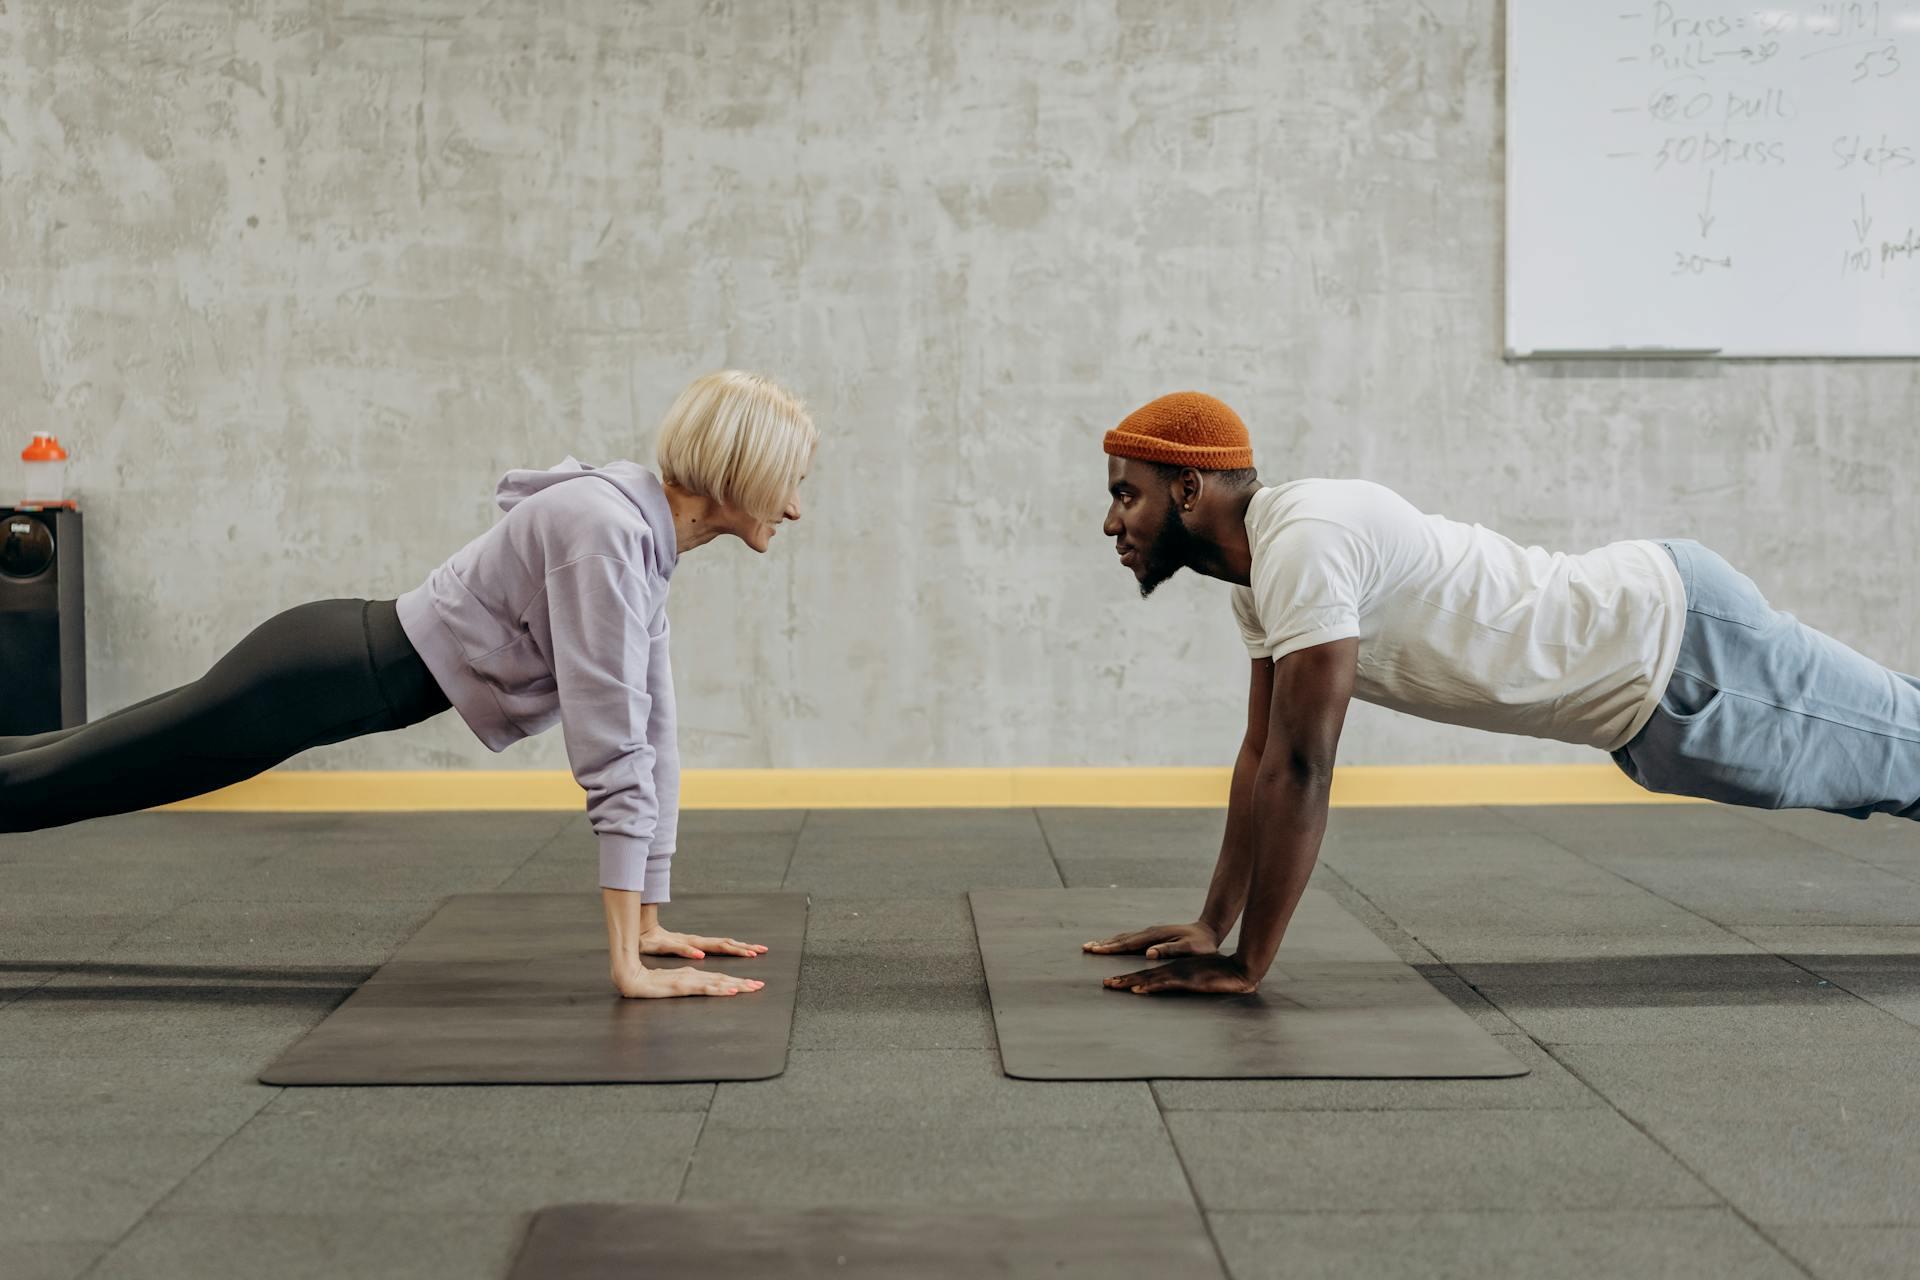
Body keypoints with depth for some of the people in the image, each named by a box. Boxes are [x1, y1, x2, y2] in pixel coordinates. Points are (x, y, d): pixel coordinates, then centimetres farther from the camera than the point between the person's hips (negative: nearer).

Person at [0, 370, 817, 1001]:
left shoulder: (646, 540, 2)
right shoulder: (605, 531, -27)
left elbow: (651, 733, 6)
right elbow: (609, 744, -32)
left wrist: (648, 925, 6)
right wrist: (627, 964, -33)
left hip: (355, 670, 9)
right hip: (325, 675, -9)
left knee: (72, 767, 22)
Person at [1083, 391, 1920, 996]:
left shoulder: (1304, 544, -29)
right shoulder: (1261, 563, 1)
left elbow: (1301, 769, -32)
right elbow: (1261, 753, 7)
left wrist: (1245, 965, -27)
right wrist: (1210, 924, 6)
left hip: (1679, 642, -8)